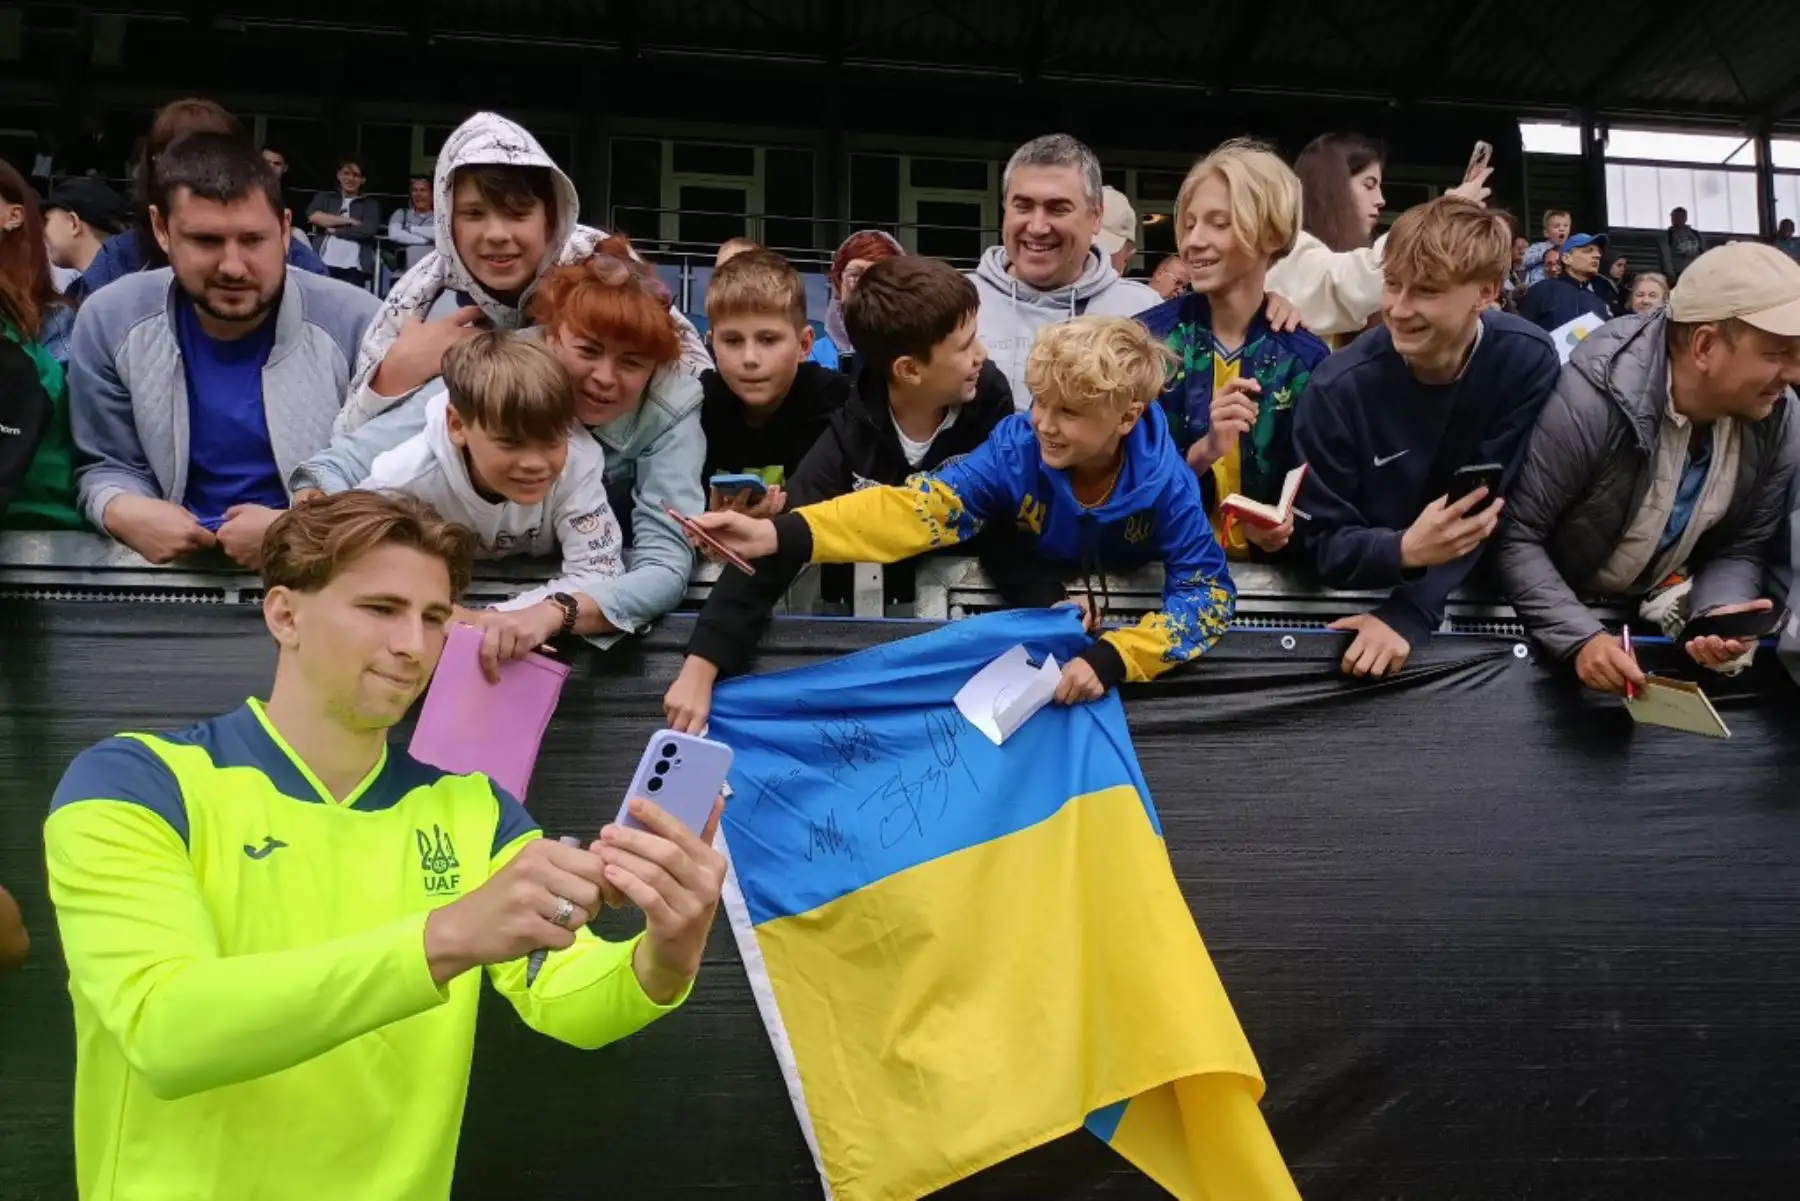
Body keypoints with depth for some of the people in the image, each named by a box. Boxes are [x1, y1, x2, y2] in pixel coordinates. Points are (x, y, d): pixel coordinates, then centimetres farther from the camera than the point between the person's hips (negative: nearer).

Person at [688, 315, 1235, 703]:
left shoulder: (1164, 482, -29)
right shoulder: (1017, 445, -26)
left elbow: (1208, 593, -30)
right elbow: (923, 506, -36)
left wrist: (1109, 658, -47)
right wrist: (778, 534, -50)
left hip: (1129, 619, 0)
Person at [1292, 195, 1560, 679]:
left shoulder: (1528, 362, -13)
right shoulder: (1338, 388, -17)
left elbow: (1496, 507, -13)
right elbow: (1324, 543, -11)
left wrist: (1408, 614, -25)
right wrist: (1403, 552, -32)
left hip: (1473, 600, 2)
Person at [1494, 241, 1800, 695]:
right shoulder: (1588, 401, -28)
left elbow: (1742, 549, -2)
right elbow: (1514, 536, -24)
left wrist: (1720, 613, -23)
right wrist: (1580, 637, -34)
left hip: (1661, 616, 5)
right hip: (1560, 613, -5)